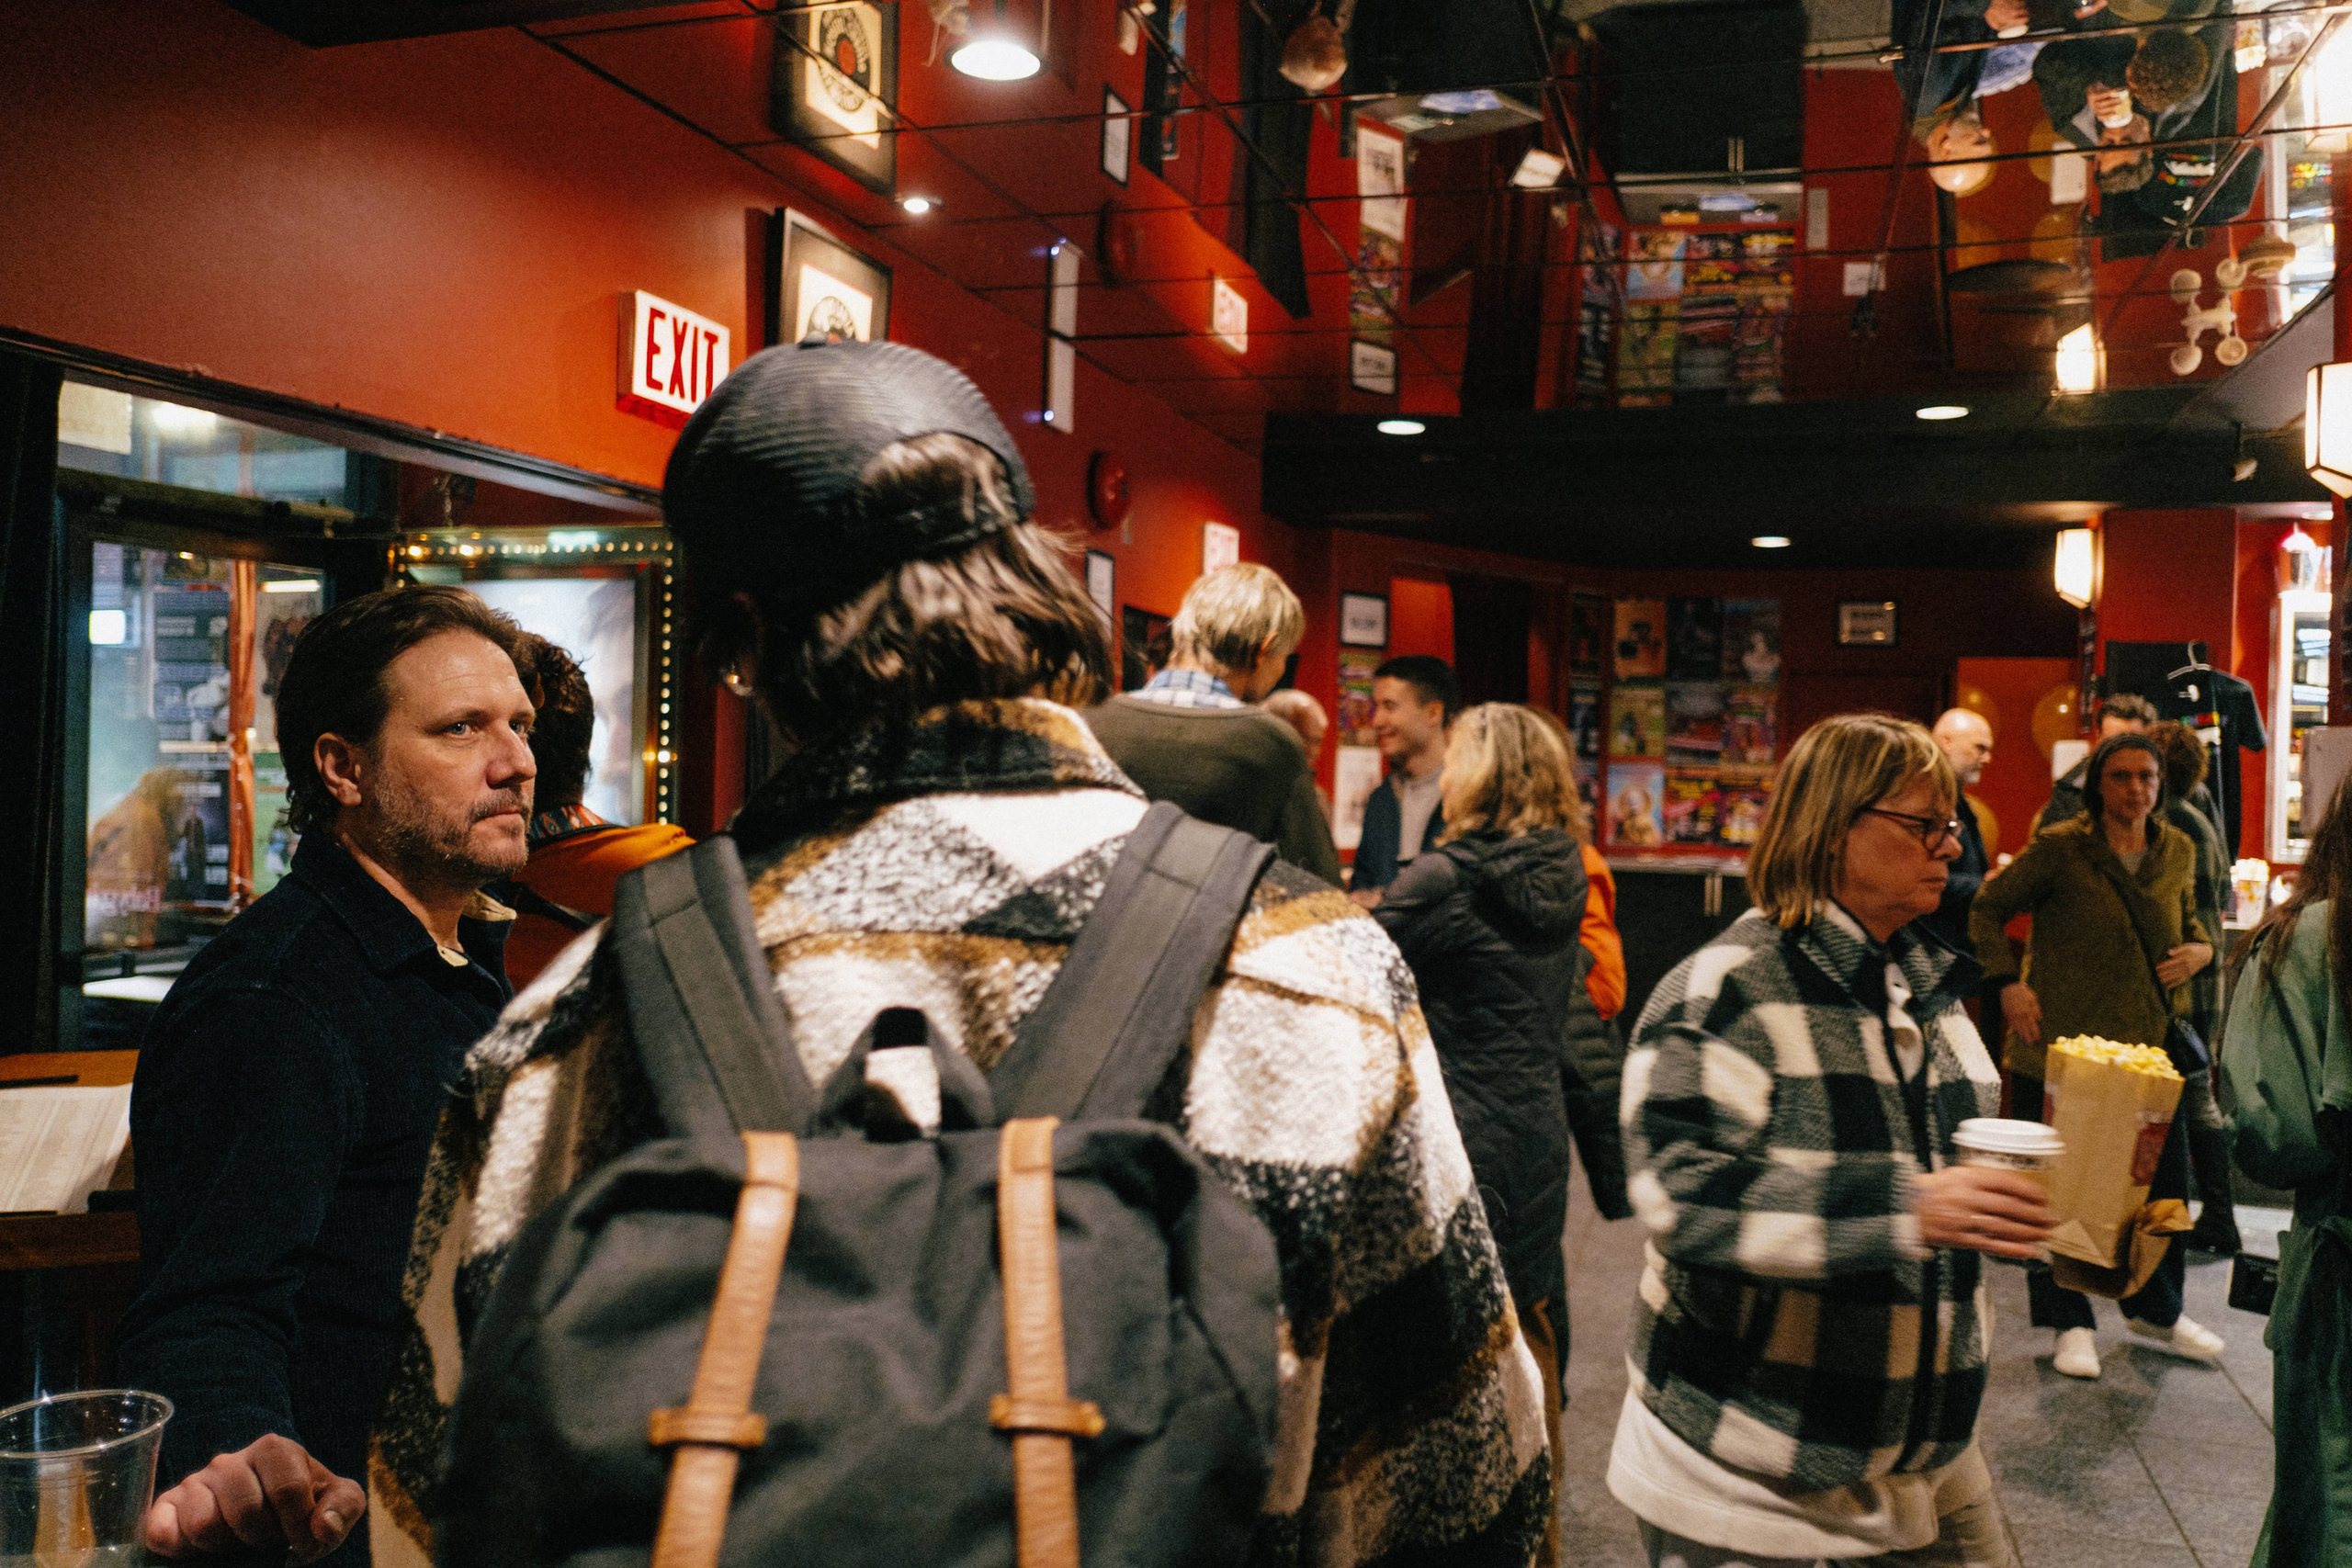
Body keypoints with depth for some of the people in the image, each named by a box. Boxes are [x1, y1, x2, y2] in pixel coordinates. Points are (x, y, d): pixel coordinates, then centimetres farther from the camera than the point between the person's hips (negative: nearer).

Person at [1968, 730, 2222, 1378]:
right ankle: (2070, 1323, 20)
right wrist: (2007, 983, -12)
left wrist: (2200, 949, 2)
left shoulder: (2178, 851, 7)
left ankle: (2156, 1310, 35)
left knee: (2164, 1179, 12)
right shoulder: (2060, 847, -9)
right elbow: (1987, 909, -2)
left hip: (2148, 1044, 5)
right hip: (2062, 1040, -5)